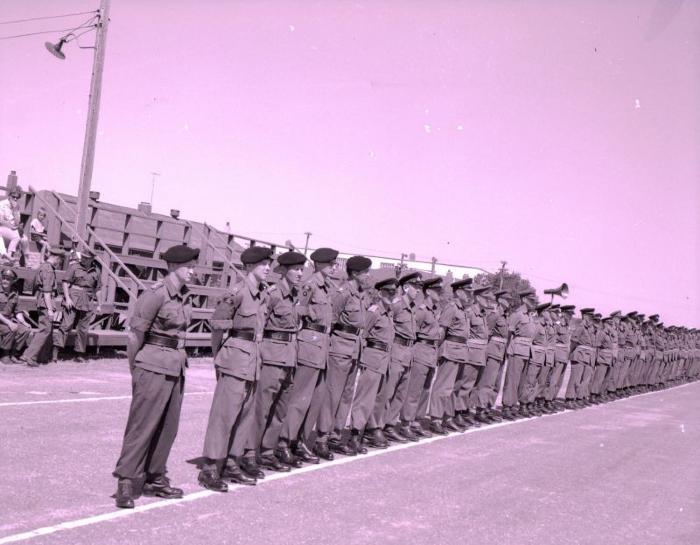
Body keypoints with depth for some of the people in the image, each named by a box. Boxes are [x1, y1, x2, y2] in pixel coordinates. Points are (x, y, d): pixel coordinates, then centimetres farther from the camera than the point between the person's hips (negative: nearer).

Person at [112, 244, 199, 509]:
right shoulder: (156, 294, -15)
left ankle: (155, 479, 23)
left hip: (176, 367, 8)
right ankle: (125, 483, 2)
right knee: (143, 425, -5)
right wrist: (135, 370, -3)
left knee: (168, 427, 12)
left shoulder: (184, 295, 9)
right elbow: (136, 333, -10)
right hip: (154, 368, -8)